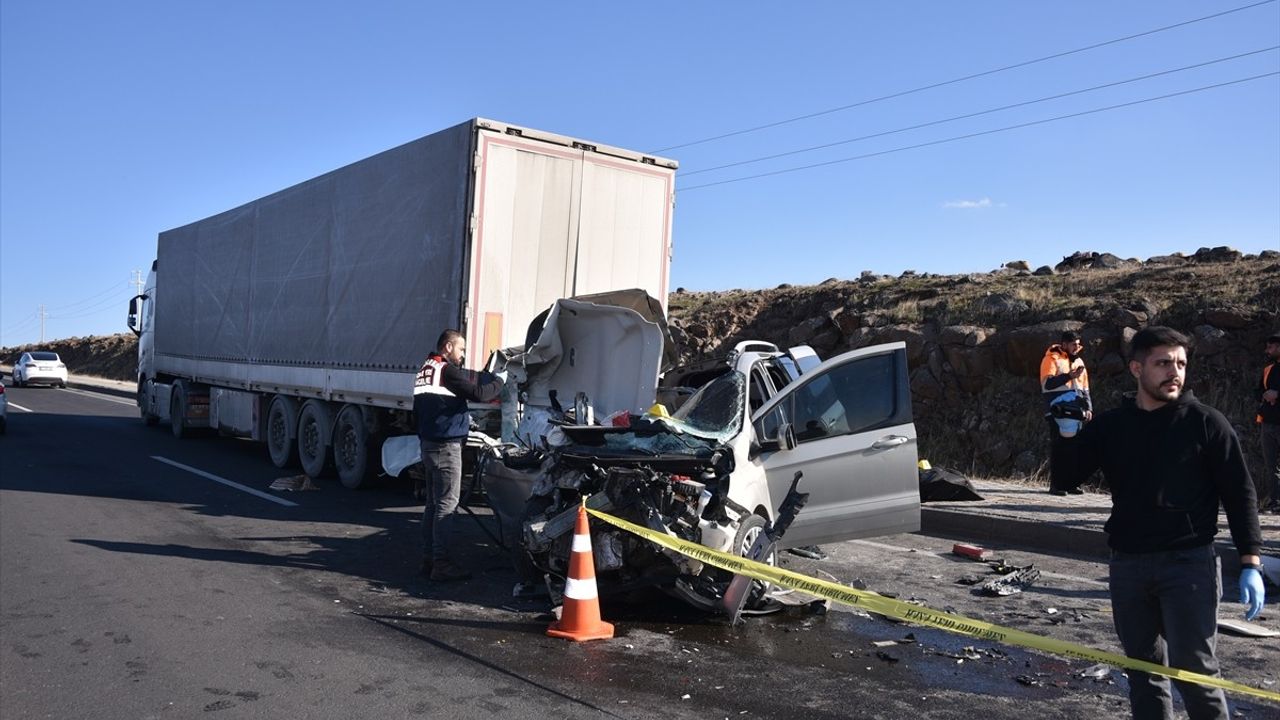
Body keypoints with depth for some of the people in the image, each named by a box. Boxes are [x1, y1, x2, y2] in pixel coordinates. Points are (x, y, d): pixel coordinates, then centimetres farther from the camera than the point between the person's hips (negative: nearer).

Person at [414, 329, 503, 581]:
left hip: (427, 443, 9)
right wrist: (498, 382, 1)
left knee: (433, 503, 13)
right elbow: (479, 393, -16)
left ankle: (429, 558, 17)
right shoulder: (448, 370, -13)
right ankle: (441, 563, -6)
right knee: (447, 504, -7)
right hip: (446, 445, -9)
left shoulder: (424, 370, 16)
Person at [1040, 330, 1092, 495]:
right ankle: (1056, 484, -4)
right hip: (1059, 411, -7)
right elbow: (1047, 383, -14)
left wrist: (1088, 407, 13)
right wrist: (1069, 376, -21)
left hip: (1075, 411, 7)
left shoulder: (1078, 361, 21)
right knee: (1058, 447, -7)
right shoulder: (1052, 359, -1)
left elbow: (1085, 388, 25)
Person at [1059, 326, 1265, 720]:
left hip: (1190, 564, -3)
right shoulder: (1110, 425, 5)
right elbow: (1065, 479, 6)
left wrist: (1250, 563, -8)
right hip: (1127, 565, 4)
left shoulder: (1206, 422, -3)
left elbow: (1239, 493, -2)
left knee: (1193, 669, -4)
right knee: (1143, 668, 13)